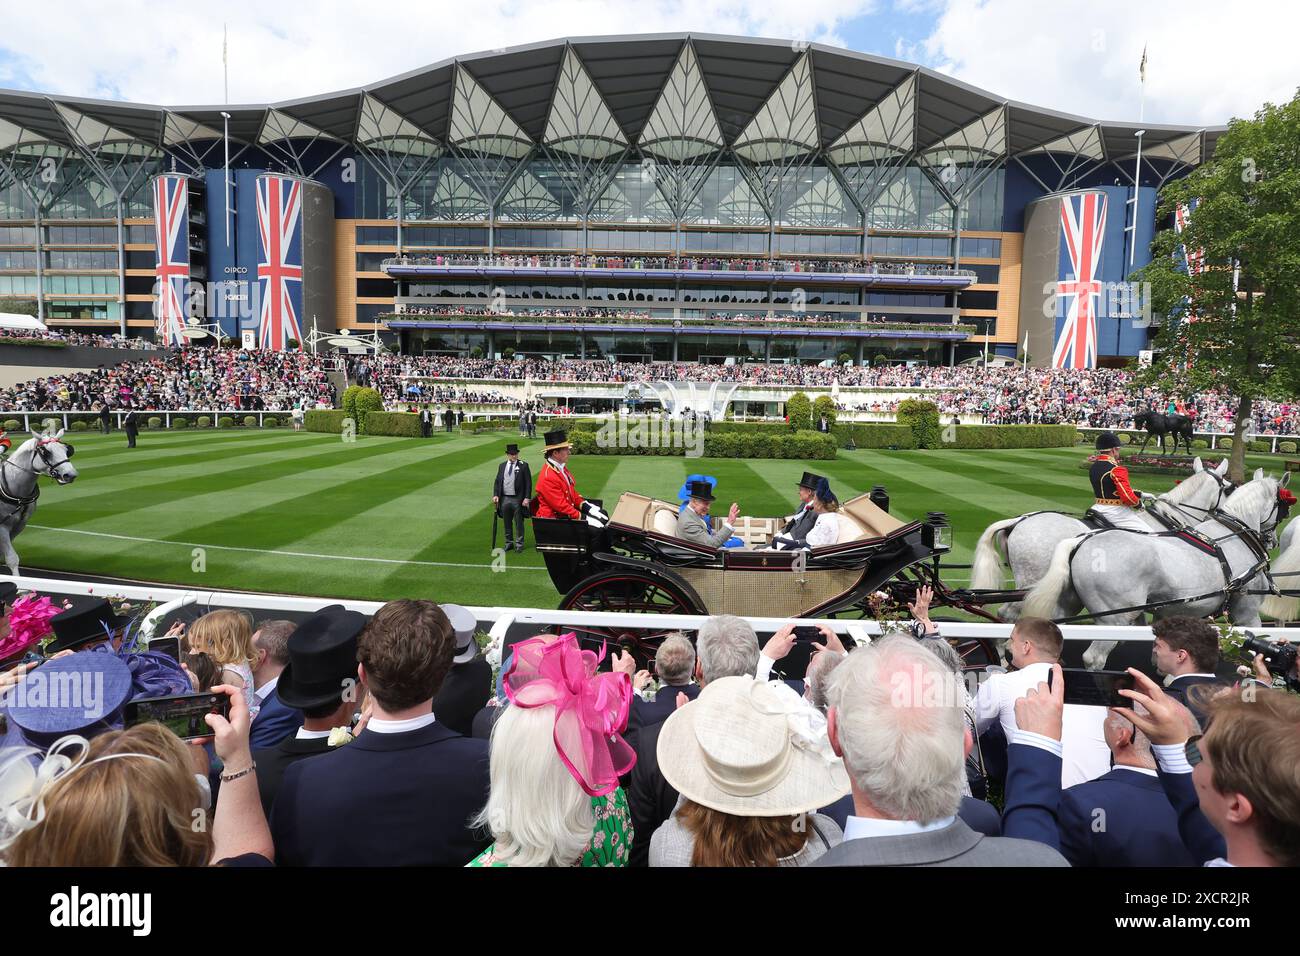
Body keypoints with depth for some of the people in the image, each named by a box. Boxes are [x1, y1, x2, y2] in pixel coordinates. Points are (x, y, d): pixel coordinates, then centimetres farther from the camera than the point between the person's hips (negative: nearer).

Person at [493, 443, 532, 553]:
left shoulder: (523, 466, -3)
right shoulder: (502, 466, 9)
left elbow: (528, 483, -5)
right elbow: (497, 482, 11)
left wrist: (526, 498, -12)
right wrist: (495, 495, -1)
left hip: (518, 500, -4)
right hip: (504, 499, 4)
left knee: (519, 523, 4)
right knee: (507, 523, 13)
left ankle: (519, 544, 14)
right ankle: (509, 542, 25)